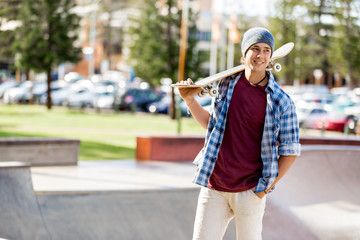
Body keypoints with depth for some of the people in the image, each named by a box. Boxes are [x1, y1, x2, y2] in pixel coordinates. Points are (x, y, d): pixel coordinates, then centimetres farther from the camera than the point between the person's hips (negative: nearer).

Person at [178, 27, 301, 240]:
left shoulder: (281, 101, -5)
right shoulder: (227, 84, 6)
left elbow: (290, 150, -1)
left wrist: (266, 188, -6)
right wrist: (190, 100, 7)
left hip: (250, 192, -3)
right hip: (214, 187, 3)